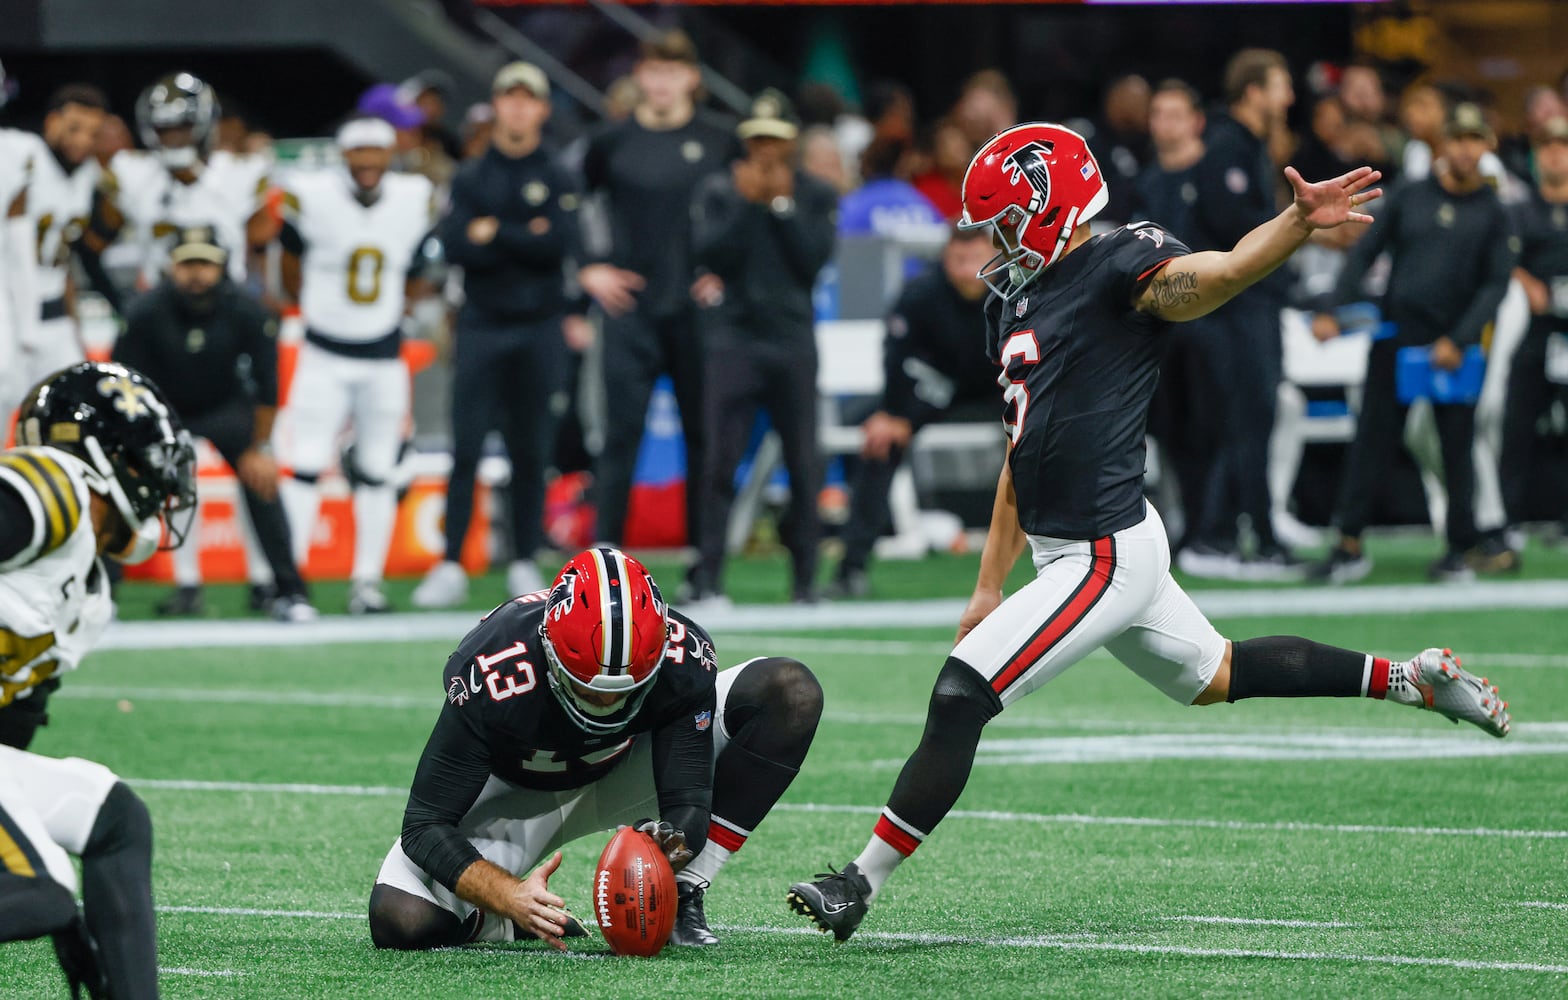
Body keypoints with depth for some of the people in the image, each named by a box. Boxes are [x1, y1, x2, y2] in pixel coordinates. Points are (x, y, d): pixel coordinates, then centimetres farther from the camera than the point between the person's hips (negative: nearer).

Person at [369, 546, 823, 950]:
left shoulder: (683, 660, -31)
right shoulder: (495, 680, -38)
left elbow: (687, 800, -27)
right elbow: (426, 826, -33)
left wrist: (677, 840, -52)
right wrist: (510, 896, -49)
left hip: (625, 771, 3)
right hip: (518, 793, -3)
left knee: (793, 692, -20)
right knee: (401, 922, -29)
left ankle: (681, 902, -17)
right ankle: (528, 921, 6)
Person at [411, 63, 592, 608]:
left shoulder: (557, 180, 6)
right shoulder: (469, 179, 7)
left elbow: (561, 244, -10)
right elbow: (455, 247, -7)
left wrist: (494, 233, -11)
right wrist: (527, 238, -14)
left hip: (540, 327, 0)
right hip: (481, 324, 0)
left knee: (531, 452, 3)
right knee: (465, 450, -7)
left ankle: (525, 564, 11)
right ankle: (451, 566, -7)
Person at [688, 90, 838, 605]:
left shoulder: (816, 196, 8)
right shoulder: (718, 192, 6)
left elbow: (814, 259, -4)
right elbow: (709, 254, -7)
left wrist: (783, 206, -10)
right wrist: (747, 205, -14)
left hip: (793, 340, 1)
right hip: (733, 338, -1)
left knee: (804, 463, 1)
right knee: (721, 461, -7)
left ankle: (805, 577, 9)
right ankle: (707, 576, -6)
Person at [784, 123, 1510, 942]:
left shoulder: (1123, 268, -14)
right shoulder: (1017, 300, 13)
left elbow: (1226, 271, -34)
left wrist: (1300, 221, -55)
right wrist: (988, 589, 20)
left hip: (1105, 556, -10)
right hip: (1064, 550, 10)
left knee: (960, 697, -12)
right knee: (1214, 677, 23)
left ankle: (861, 883, -5)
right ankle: (1407, 680, 34)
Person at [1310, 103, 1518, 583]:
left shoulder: (1493, 215, 4)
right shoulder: (1408, 197, 8)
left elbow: (1495, 285, -2)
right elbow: (1365, 252, 8)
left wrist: (1458, 340, -14)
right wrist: (1335, 310, -5)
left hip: (1455, 349, -1)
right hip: (1395, 338, 1)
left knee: (1457, 448, 3)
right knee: (1371, 439, -2)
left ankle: (1462, 548, 12)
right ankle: (1350, 546, 0)